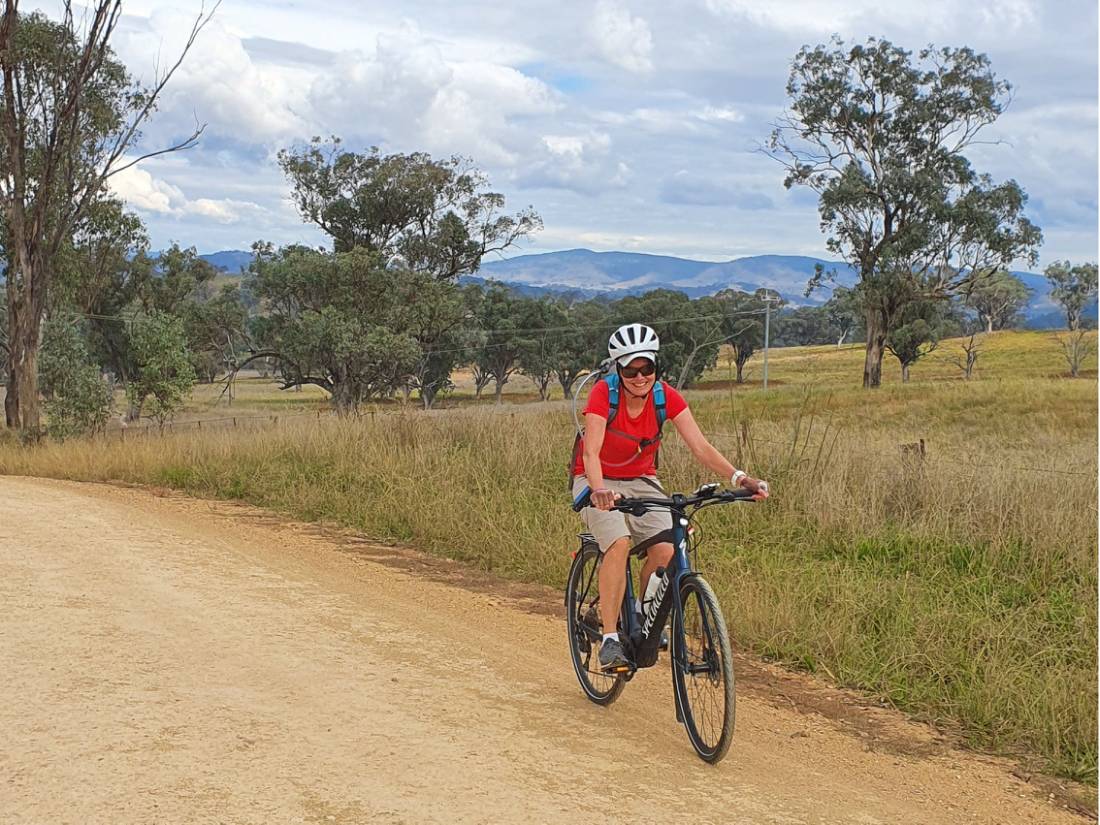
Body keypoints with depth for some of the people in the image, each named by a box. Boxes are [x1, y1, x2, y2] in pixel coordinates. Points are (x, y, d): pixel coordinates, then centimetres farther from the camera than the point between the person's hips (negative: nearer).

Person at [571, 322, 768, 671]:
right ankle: (610, 639, -23)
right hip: (599, 484, -3)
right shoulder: (604, 393, -22)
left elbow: (700, 447, -19)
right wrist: (599, 490, -53)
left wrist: (738, 477, -35)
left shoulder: (667, 397, -13)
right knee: (619, 543, -31)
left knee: (664, 549, -21)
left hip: (641, 481, 4)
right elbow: (591, 451, -34)